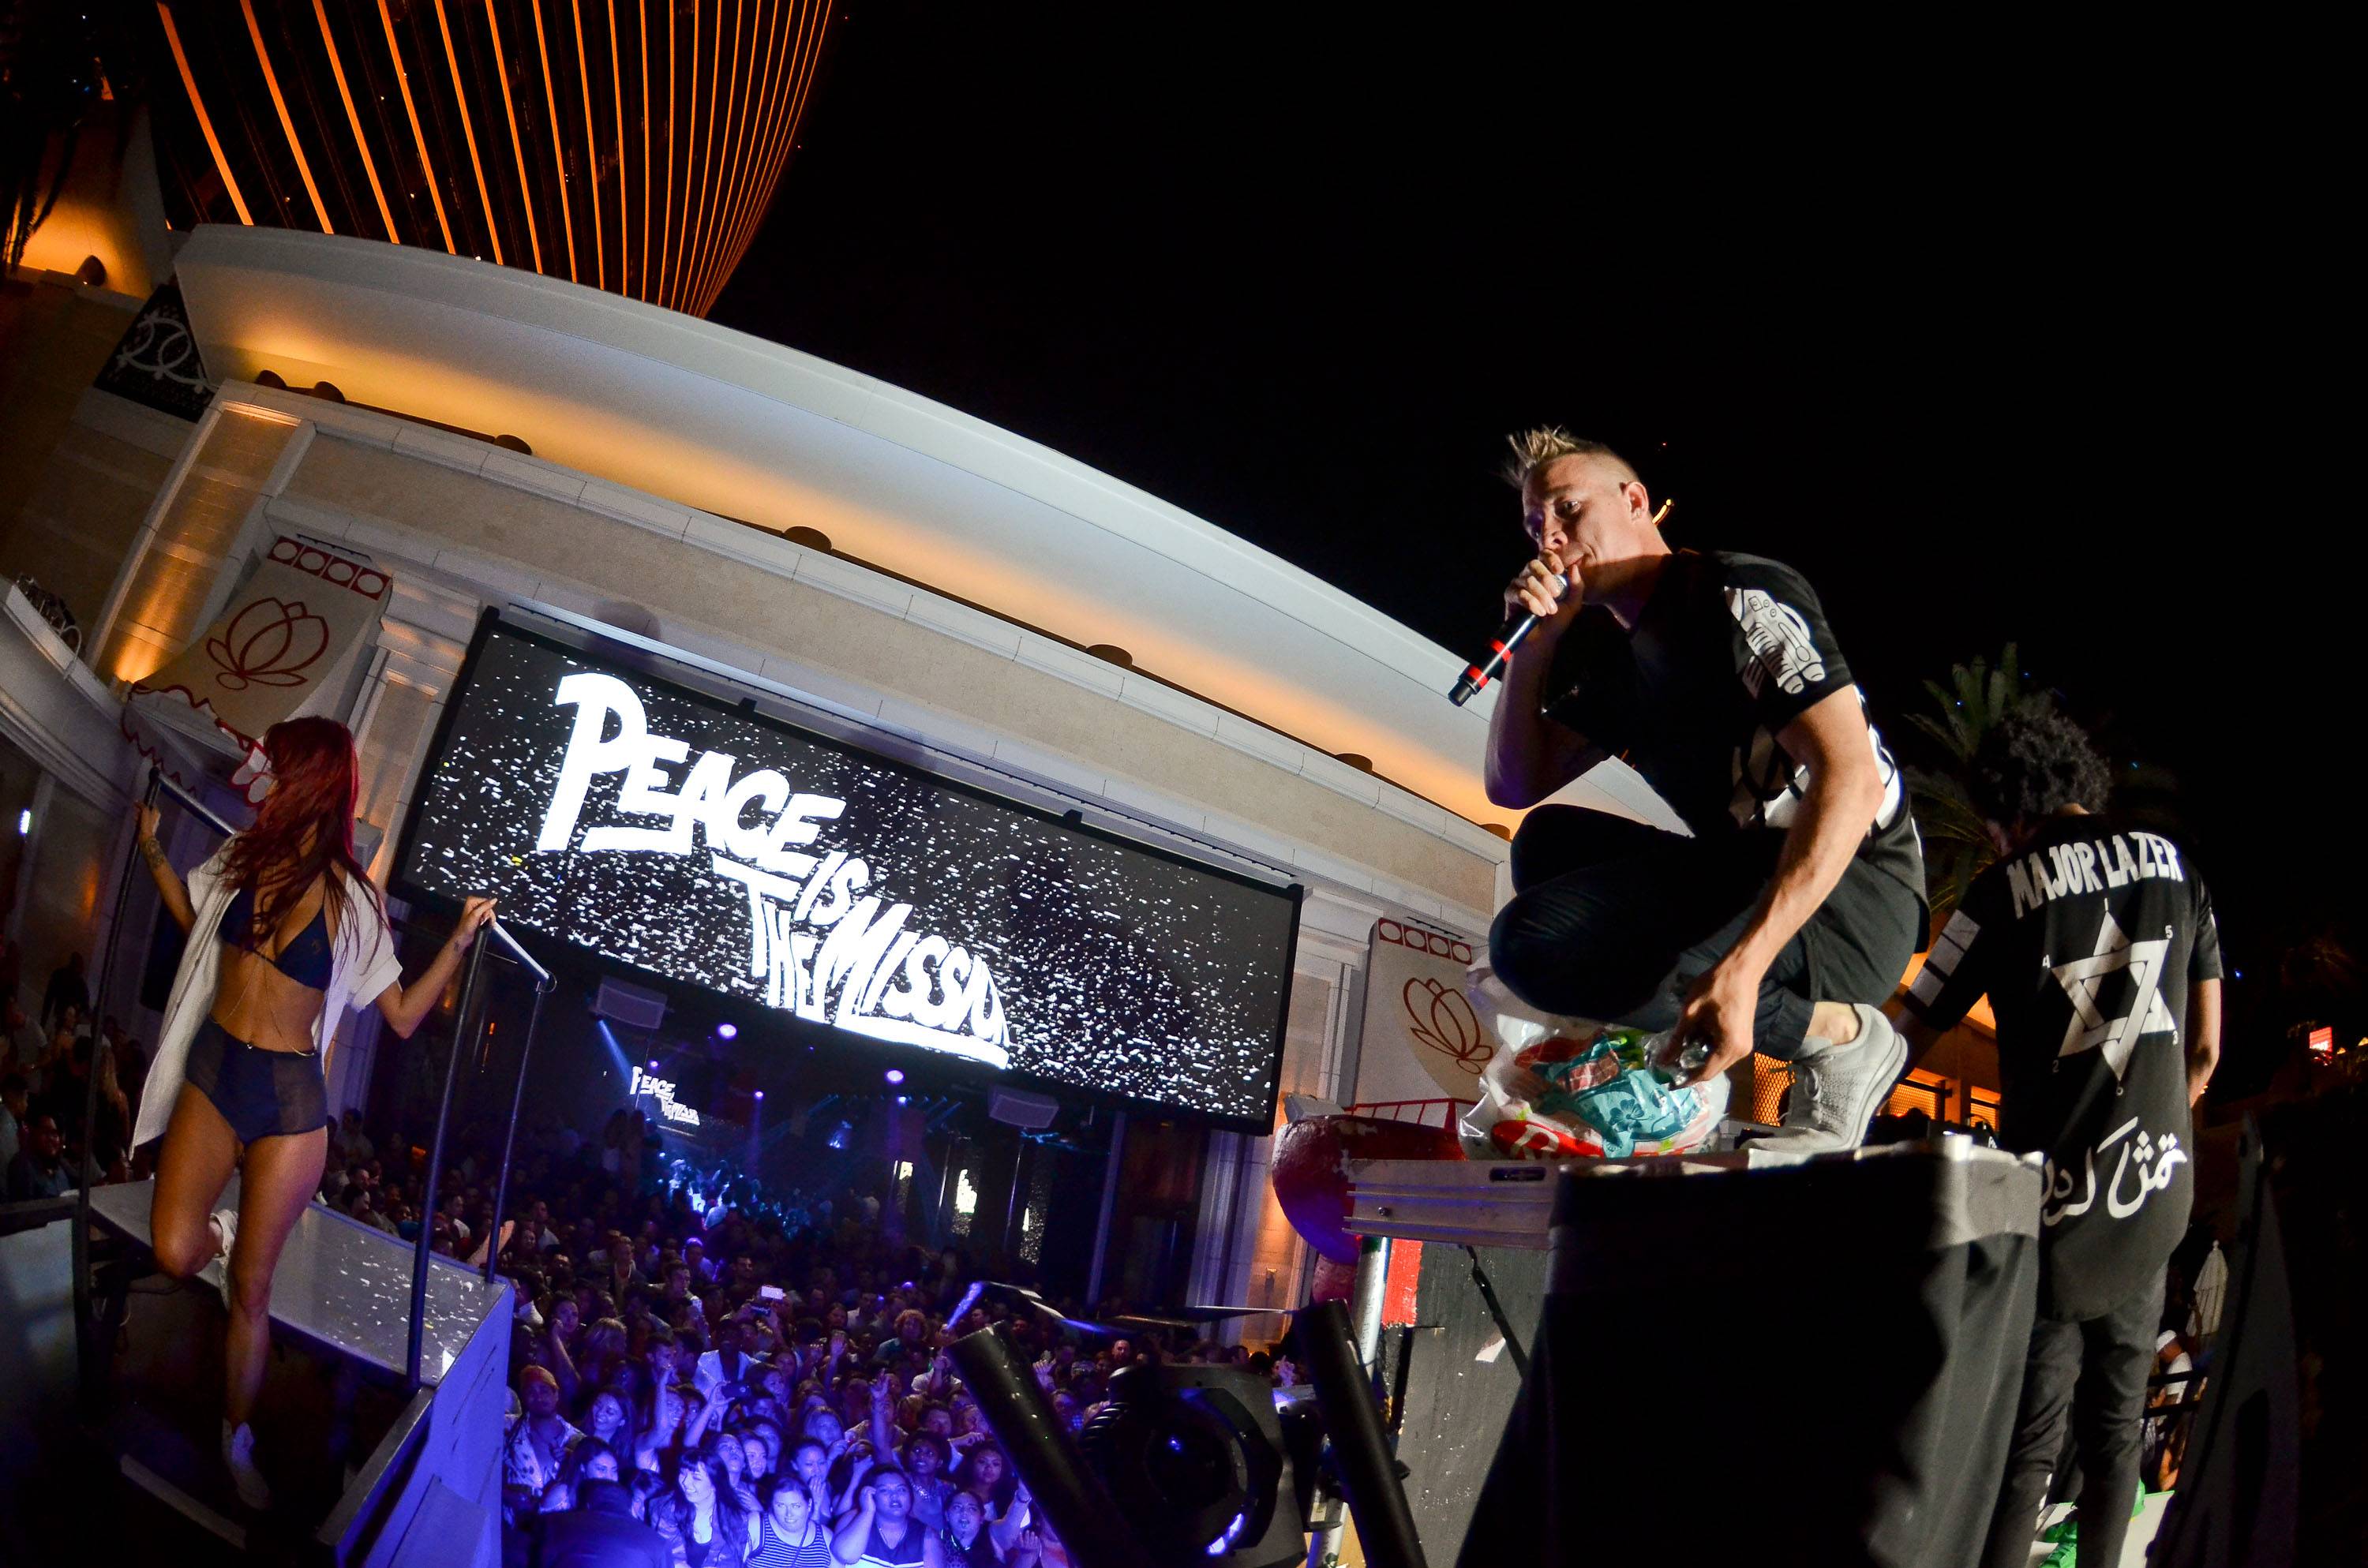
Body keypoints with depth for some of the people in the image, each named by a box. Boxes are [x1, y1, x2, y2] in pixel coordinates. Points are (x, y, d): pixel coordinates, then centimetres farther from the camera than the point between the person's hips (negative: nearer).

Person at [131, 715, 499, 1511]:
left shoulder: (353, 902, -8)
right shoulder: (244, 859, 0)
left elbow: (402, 1017, -4)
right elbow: (195, 915, 23)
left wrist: (460, 940, -13)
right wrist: (152, 844, 16)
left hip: (290, 1098, -2)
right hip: (213, 1071, 3)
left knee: (251, 1289, 4)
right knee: (174, 1254, -13)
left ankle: (237, 1439, 26)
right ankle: (221, 1229, 26)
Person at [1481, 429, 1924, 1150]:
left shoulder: (1744, 596, -11)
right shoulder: (1603, 657, 15)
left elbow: (1850, 779, -24)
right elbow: (1512, 786, 16)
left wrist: (1741, 966, -34)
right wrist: (1533, 643, 3)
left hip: (1852, 896, -9)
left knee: (1534, 940, -22)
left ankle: (1834, 1033, -11)